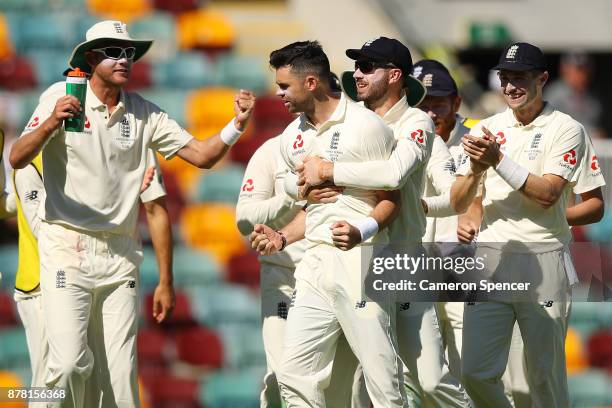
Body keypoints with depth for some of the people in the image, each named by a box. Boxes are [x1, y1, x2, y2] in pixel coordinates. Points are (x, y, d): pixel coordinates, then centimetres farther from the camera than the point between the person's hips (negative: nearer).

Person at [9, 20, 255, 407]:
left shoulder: (143, 113, 8)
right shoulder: (62, 102, -4)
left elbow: (202, 154, 5)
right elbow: (17, 159, -14)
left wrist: (237, 124, -13)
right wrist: (51, 123, -33)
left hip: (120, 253, 4)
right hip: (67, 245, -4)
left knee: (123, 368, 1)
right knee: (69, 363, -14)